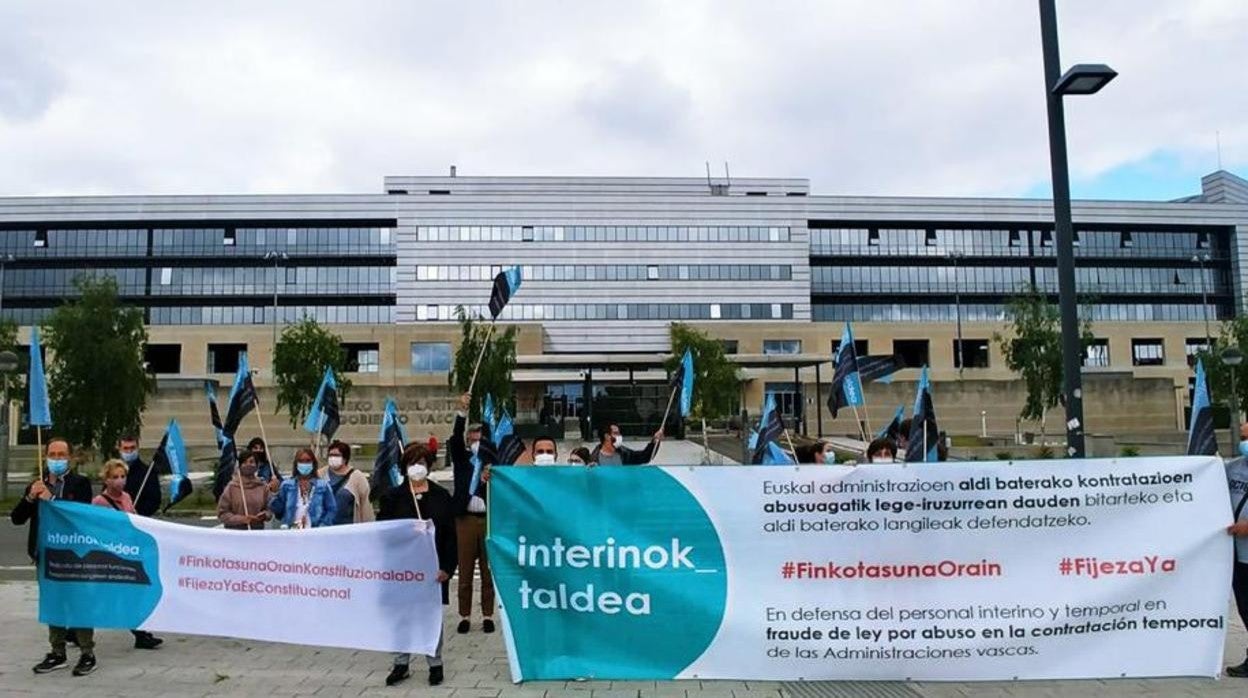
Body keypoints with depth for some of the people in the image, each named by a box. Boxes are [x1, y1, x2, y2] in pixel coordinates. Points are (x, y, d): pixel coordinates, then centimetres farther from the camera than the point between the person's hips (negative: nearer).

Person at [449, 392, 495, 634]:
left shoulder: (491, 461, 9)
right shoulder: (461, 458, 8)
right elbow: (455, 438, -8)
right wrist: (462, 412, -18)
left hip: (489, 519, 0)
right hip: (465, 519, 0)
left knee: (488, 570, 5)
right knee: (465, 570, 4)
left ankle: (487, 615, 14)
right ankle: (465, 616, 13)